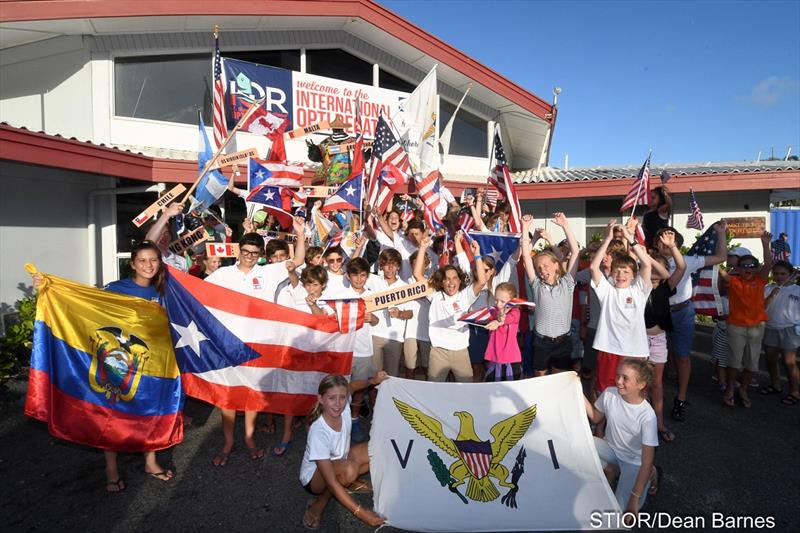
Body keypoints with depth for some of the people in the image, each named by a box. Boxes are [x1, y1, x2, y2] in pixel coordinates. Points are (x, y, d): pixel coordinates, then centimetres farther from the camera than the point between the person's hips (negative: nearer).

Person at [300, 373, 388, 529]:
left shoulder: (344, 407, -22)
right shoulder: (318, 432, -37)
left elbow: (351, 386, 3)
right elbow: (331, 482, -36)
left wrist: (372, 381, -16)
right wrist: (360, 512, -39)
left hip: (338, 461, 6)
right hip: (314, 476, -6)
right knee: (349, 468, -38)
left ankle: (347, 482, 6)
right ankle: (319, 504, -12)